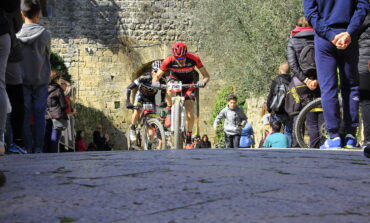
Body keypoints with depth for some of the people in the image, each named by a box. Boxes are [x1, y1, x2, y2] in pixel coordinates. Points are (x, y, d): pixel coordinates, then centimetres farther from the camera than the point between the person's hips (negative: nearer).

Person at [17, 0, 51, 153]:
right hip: (41, 79, 0)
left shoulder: (16, 35, -8)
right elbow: (48, 56, 4)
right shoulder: (45, 34, -8)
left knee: (24, 113, 4)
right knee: (39, 113, 2)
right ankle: (38, 148, 0)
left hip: (22, 79, 0)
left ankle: (27, 146, 2)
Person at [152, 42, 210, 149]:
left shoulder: (194, 59, -28)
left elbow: (206, 75, -22)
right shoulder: (169, 60, -28)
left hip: (188, 85, 0)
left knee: (190, 114, -13)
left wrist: (203, 82, -45)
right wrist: (155, 82, -43)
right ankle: (169, 114, -18)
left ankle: (188, 140, 3)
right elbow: (157, 76, -19)